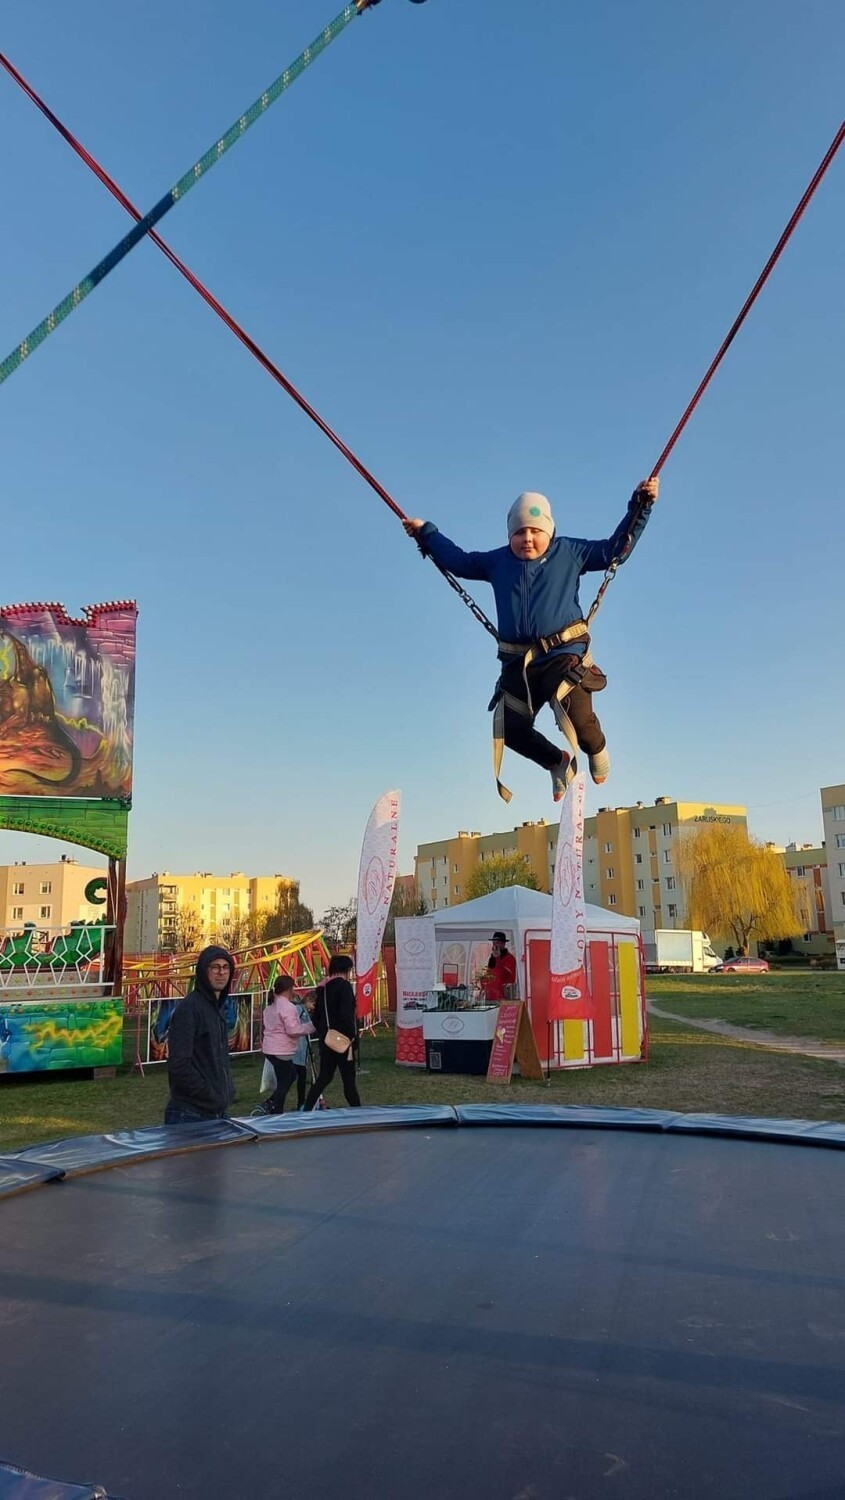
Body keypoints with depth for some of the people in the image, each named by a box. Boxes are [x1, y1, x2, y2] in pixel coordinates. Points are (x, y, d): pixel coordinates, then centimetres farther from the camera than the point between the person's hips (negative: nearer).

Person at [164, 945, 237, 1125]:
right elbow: (179, 1065, -21)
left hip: (218, 1112, 8)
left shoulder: (219, 1007, 12)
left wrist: (227, 1093, 7)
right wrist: (211, 1098, -15)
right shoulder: (189, 1008, -15)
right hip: (190, 1114, -8)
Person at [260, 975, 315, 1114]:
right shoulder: (288, 1007, -19)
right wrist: (310, 1027, -11)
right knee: (284, 1083, 2)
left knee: (291, 1075, 21)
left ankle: (271, 1103, 18)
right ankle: (276, 1113, 7)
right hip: (282, 1051, -10)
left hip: (270, 1049, 10)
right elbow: (293, 1030, -22)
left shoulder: (270, 1006, 11)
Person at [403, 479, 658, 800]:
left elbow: (616, 549, 12)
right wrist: (426, 533, 31)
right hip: (518, 662, 4)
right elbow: (459, 561, 28)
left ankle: (597, 751, 15)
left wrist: (640, 505, 7)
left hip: (565, 654, -4)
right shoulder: (497, 561, 14)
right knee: (509, 729, -2)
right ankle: (557, 762, 28)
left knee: (576, 715, -23)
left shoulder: (570, 552, 8)